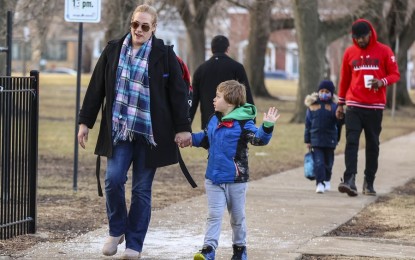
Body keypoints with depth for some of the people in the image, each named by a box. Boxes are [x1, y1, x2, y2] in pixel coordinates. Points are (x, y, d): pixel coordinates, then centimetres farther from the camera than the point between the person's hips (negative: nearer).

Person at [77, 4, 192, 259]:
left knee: (142, 189, 3)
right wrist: (85, 122, 7)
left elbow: (178, 93, -2)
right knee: (113, 179, -10)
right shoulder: (114, 50, 4)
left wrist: (183, 128, -6)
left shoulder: (164, 54, -3)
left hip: (149, 132, -2)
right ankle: (116, 230, 14)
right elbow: (96, 88, 8)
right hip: (119, 130, 2)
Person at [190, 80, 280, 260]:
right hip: (213, 178, 4)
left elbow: (259, 139, -25)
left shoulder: (243, 123, -14)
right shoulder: (214, 121, 6)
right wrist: (190, 138, 15)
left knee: (237, 216, 12)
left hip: (236, 179, -4)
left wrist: (267, 127, -40)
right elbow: (205, 139, 22)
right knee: (214, 215, -1)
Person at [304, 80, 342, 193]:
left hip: (330, 140, 1)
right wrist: (307, 140, 5)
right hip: (316, 139, -1)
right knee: (318, 162, -9)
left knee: (328, 162, 14)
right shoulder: (312, 106, 1)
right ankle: (320, 183, -10)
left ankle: (327, 181, 33)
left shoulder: (334, 107, -2)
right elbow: (308, 124, 6)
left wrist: (337, 139, -12)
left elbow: (338, 124, -2)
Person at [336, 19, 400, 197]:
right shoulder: (350, 52, 8)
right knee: (351, 142, -12)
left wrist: (382, 82, -18)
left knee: (372, 145, 5)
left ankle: (369, 182, 14)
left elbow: (395, 74, 3)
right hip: (354, 106, 1)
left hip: (375, 107, -1)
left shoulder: (384, 51, 1)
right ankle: (350, 180, -20)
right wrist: (341, 103, 16)